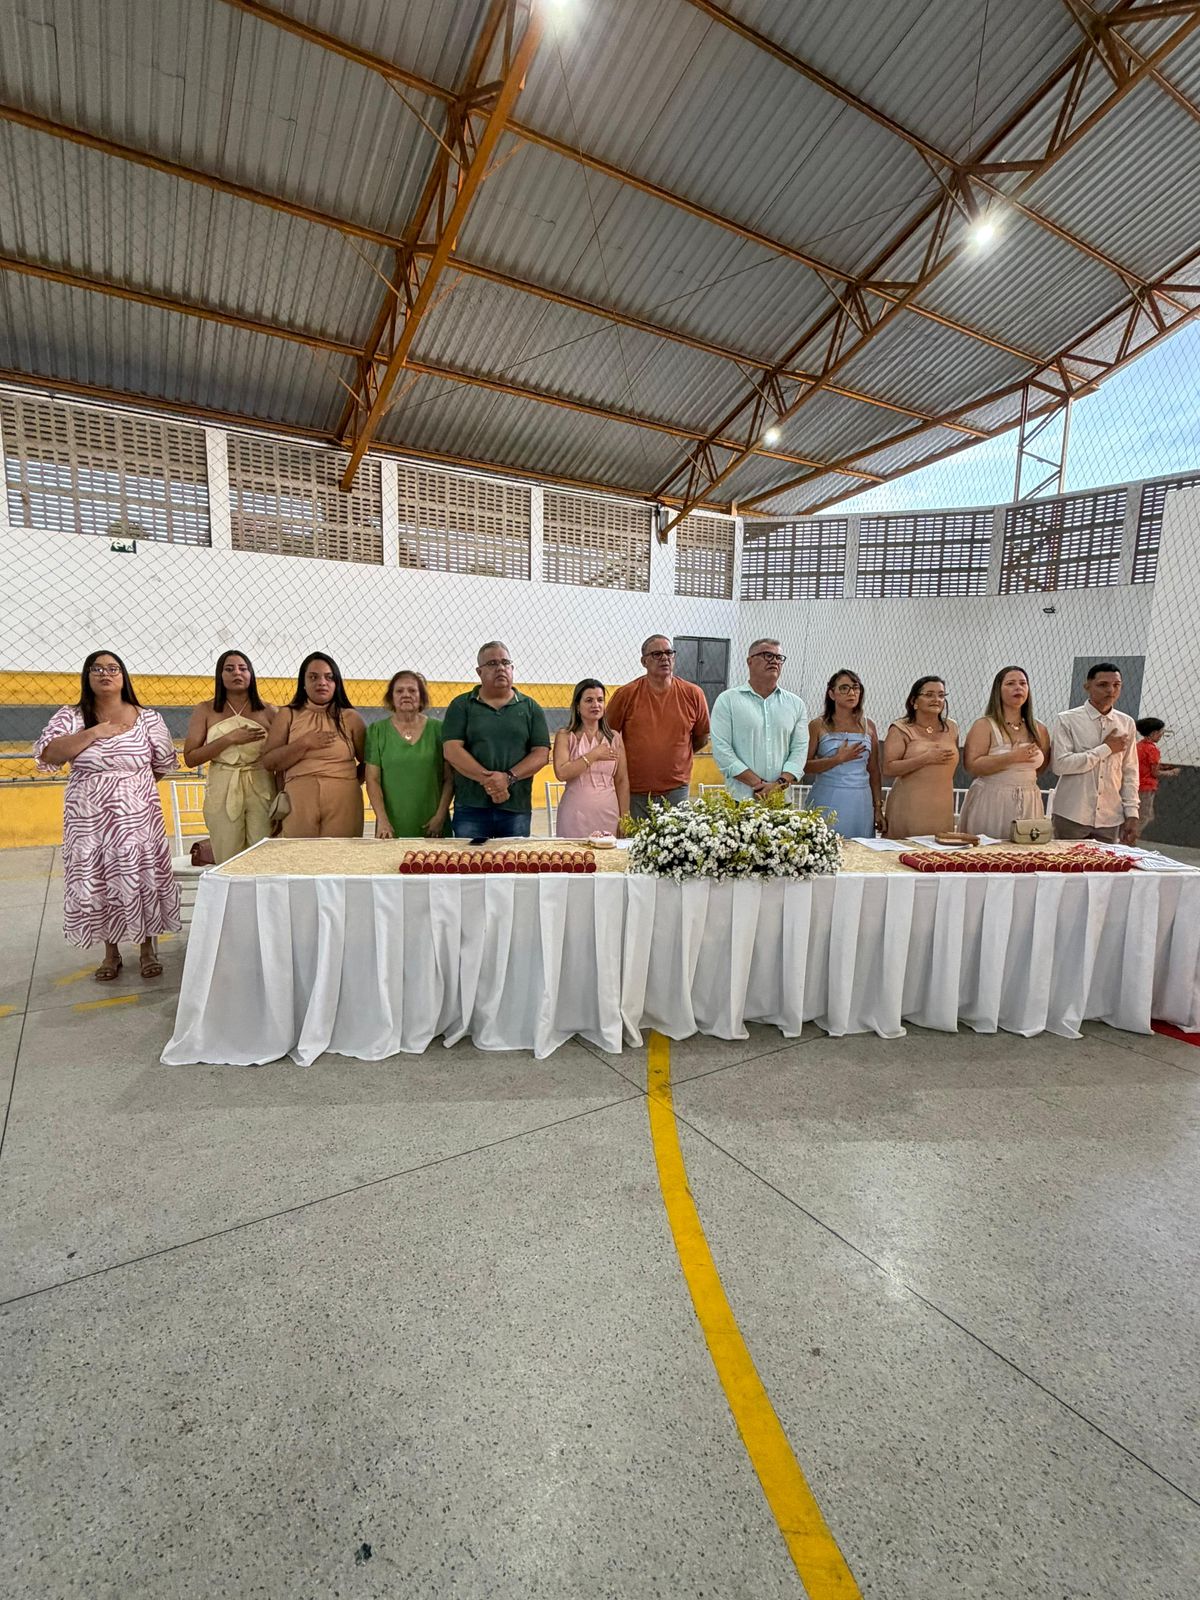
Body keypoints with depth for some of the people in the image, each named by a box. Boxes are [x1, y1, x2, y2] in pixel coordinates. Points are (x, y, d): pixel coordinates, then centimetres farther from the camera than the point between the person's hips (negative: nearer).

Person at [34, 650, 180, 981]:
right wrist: (93, 733, -16)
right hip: (88, 819, 1)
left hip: (136, 816, -1)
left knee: (142, 880, 3)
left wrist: (132, 785, 8)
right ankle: (111, 952, 23)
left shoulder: (147, 719, 1)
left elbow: (164, 763, 9)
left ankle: (147, 949, 19)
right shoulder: (70, 717, 1)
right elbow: (47, 755, -12)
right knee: (96, 884, 7)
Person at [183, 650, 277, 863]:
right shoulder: (205, 710, 5)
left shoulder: (267, 710, 4)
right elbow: (190, 758, -1)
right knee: (228, 863, 3)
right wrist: (229, 738, -11)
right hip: (222, 791, 0)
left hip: (262, 791, 0)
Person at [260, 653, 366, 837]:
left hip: (343, 802, 0)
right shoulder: (288, 715, 9)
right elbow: (268, 762, 1)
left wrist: (350, 781, -1)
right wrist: (305, 743, -8)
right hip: (299, 802, 0)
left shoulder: (350, 717, 8)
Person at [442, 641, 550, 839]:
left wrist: (508, 778, -14)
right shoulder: (461, 705, 7)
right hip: (471, 806, -1)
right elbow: (452, 750, -4)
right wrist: (486, 779, -16)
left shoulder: (530, 708, 10)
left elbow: (541, 754, 1)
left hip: (517, 807, 1)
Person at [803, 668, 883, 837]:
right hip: (828, 800, -3)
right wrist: (838, 759, -14)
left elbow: (874, 771, 12)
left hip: (861, 802, 3)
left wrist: (878, 808, 9)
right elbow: (805, 765, -6)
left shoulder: (868, 726, 10)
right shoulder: (818, 725, 0)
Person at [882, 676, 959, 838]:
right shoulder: (901, 729, -3)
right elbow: (888, 769, -13)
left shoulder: (952, 728, 11)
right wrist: (926, 758, -17)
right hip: (909, 808, -4)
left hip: (942, 809, 4)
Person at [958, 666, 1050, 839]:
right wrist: (1012, 757, -19)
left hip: (1028, 804, 5)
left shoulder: (1039, 729, 10)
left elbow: (1043, 766, 23)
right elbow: (971, 766, -16)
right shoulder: (984, 726, -5)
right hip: (990, 803, -4)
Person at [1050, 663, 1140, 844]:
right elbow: (1059, 764, -14)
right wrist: (1106, 749, -9)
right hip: (1071, 816, -3)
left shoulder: (1127, 724, 9)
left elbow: (1130, 773, 11)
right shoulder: (1067, 720, -4)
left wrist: (1131, 813, 6)